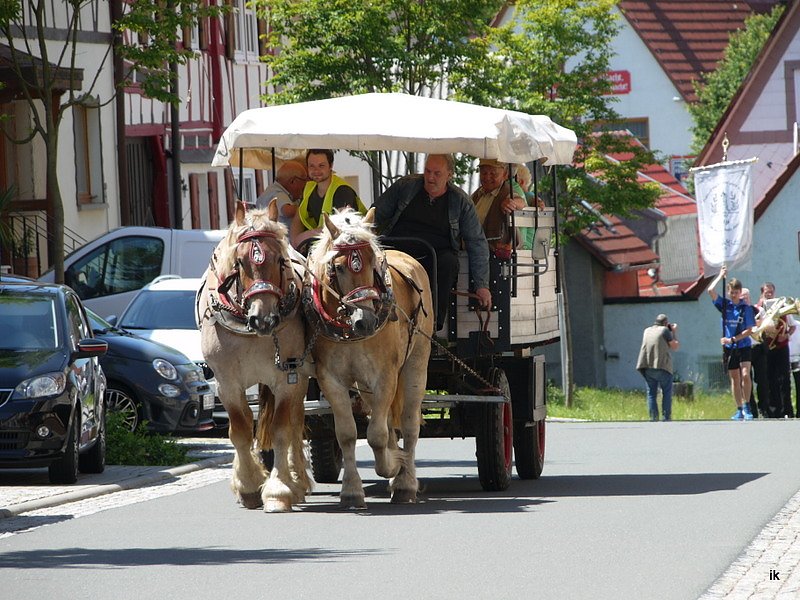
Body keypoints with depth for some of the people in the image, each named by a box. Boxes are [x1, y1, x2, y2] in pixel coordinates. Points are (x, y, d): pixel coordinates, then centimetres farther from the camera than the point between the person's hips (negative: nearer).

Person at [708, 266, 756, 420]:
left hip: (743, 346, -3)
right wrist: (721, 276, -1)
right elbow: (711, 291, -7)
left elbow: (749, 330, -8)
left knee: (745, 375, -18)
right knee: (735, 378, 8)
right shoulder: (725, 305, 4)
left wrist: (733, 339, -16)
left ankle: (747, 407, -10)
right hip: (729, 348, 3)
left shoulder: (746, 308, -4)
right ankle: (739, 409, 13)